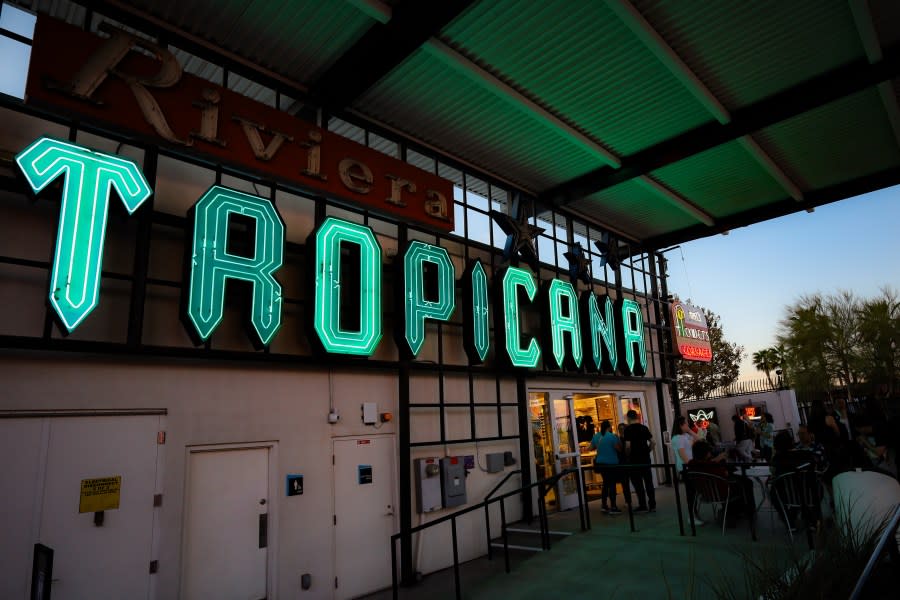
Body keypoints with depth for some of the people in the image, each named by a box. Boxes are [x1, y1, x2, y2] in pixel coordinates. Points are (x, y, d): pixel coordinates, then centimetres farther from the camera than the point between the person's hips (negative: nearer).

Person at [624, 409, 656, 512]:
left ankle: (643, 506, 8)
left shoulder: (628, 429, -11)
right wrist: (647, 451, 14)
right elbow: (652, 442, 5)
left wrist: (627, 456, -3)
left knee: (638, 484, 4)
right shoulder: (644, 427, 5)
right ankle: (652, 505, 15)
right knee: (648, 482, 11)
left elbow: (628, 446, -17)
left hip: (634, 459, -5)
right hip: (645, 458, 5)